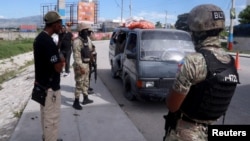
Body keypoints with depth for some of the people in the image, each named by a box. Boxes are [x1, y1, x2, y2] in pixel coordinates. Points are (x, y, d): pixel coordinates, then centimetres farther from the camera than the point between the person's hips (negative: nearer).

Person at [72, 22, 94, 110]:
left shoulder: (86, 40, 13)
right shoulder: (77, 41, -17)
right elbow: (76, 56, -23)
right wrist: (80, 66, -27)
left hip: (86, 64, 10)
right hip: (80, 65, -9)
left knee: (86, 82, 17)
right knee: (79, 84, -5)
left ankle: (85, 99, 30)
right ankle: (76, 102, 4)